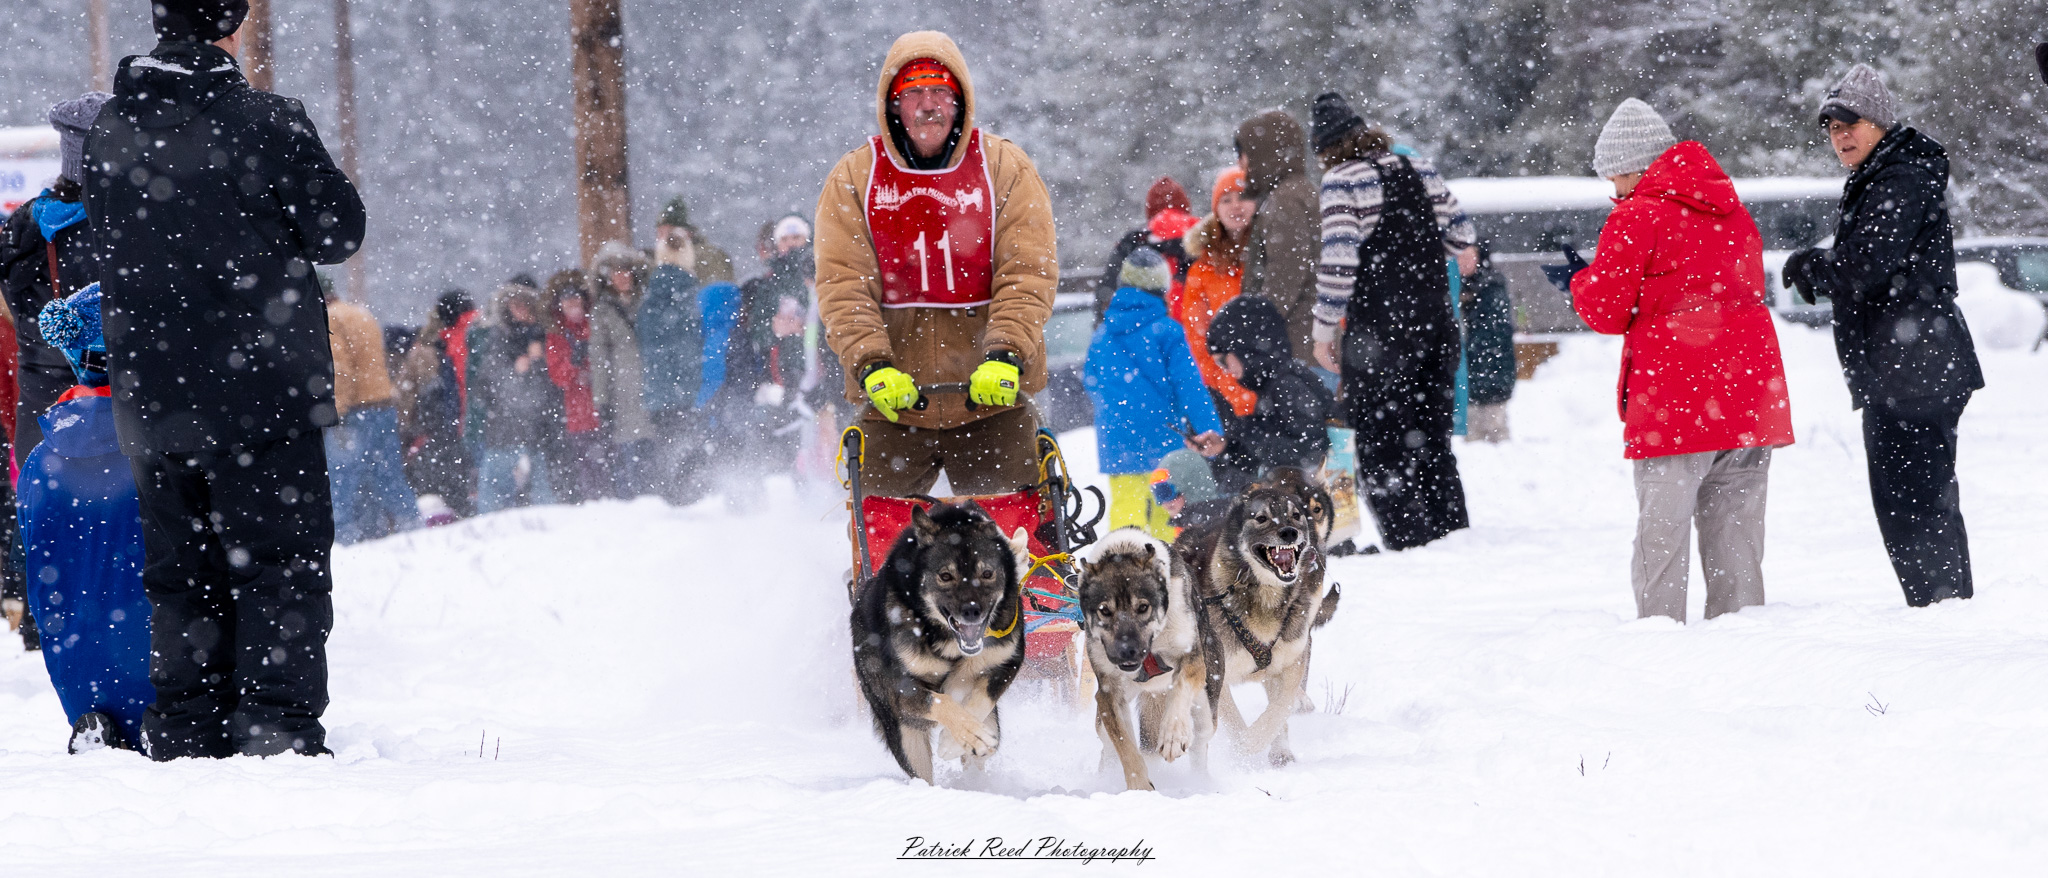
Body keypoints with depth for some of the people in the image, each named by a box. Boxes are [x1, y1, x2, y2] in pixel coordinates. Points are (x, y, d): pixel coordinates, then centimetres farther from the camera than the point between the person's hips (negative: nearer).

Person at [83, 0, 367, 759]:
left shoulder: (107, 136, 4)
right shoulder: (268, 124, -13)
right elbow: (339, 233, -5)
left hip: (149, 402, 5)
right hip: (262, 389, -5)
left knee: (180, 571, 13)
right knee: (284, 562, 2)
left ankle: (184, 733, 13)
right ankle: (278, 725, -4)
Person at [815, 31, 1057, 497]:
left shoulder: (1005, 167, 3)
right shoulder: (854, 178, 5)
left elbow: (1028, 272, -5)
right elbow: (843, 285, -3)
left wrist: (1004, 356, -20)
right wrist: (872, 365, -18)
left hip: (994, 395, 0)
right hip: (892, 403, 0)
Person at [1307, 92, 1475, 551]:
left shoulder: (1341, 182, -11)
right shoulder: (1419, 168, 8)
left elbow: (1337, 260, -16)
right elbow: (1460, 234, 15)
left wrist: (1324, 328, -10)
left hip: (1377, 328, -7)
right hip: (1436, 323, 7)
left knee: (1381, 441, 0)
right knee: (1434, 438, 15)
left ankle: (1407, 539, -6)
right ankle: (1452, 533, 17)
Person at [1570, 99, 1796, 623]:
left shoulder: (1637, 216, -8)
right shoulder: (1731, 210, 14)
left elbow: (1607, 310, -6)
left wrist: (1581, 284, 14)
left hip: (1674, 398, -7)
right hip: (1748, 396, 7)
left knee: (1661, 534, -3)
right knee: (1735, 533, 11)